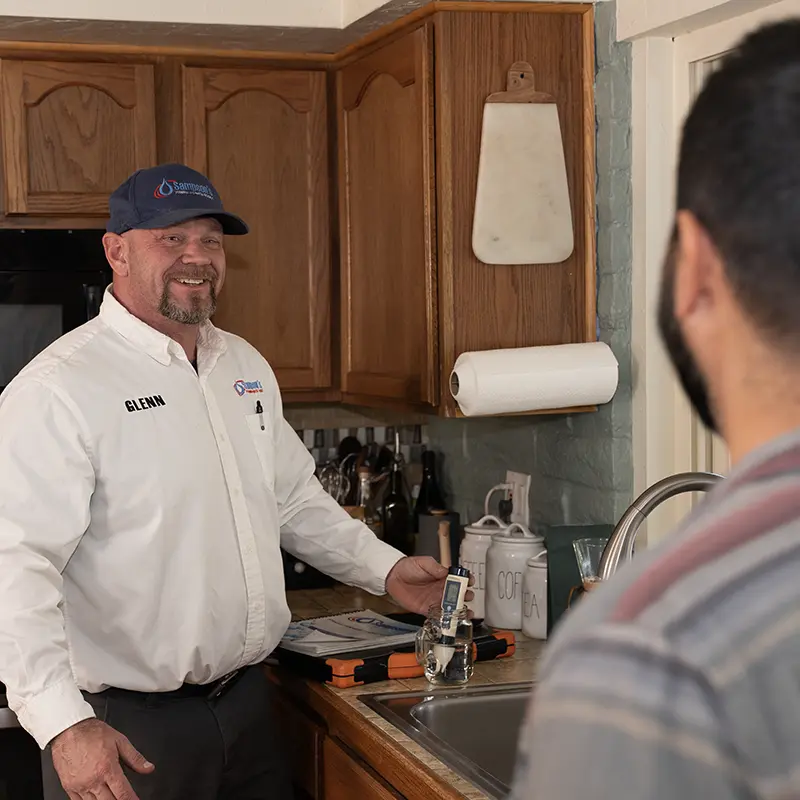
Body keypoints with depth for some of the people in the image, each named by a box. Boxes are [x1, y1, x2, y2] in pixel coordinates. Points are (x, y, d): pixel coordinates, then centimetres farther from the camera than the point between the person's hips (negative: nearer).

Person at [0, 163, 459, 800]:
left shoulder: (245, 367, 9)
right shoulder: (58, 389, -16)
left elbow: (294, 500, 21)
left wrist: (386, 569, 12)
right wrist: (65, 724, -31)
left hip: (247, 700, 7)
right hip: (125, 728, -7)